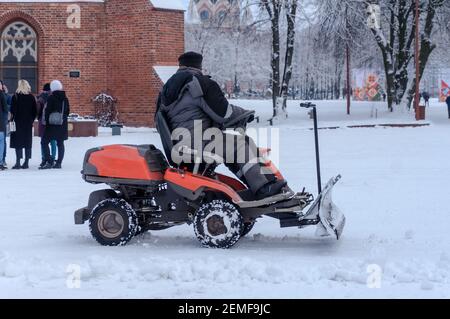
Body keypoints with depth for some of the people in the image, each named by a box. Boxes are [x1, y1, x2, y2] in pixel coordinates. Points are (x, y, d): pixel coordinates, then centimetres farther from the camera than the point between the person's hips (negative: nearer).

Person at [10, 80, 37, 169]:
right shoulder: (31, 97, 3)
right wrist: (32, 120, 13)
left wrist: (12, 120, -2)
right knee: (28, 142, 7)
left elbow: (12, 110, -9)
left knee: (18, 142, -2)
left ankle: (18, 162, -8)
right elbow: (35, 111, 6)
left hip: (18, 122, -3)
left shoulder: (15, 97, -7)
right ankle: (26, 162, 8)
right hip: (28, 122, 3)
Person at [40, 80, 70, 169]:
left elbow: (47, 111, -11)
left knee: (44, 142, -2)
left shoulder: (51, 98, -11)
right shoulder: (65, 98, 7)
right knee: (60, 143, 11)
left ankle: (49, 161, -12)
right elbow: (68, 111, 13)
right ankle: (59, 163, 11)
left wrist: (47, 121, -2)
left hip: (52, 125, -6)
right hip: (63, 125, 6)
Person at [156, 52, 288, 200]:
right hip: (196, 143, -9)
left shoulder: (166, 89, 22)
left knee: (233, 154, 17)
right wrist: (245, 113, 8)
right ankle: (263, 189, -21)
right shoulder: (201, 83, -5)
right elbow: (224, 114, -10)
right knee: (242, 143, -12)